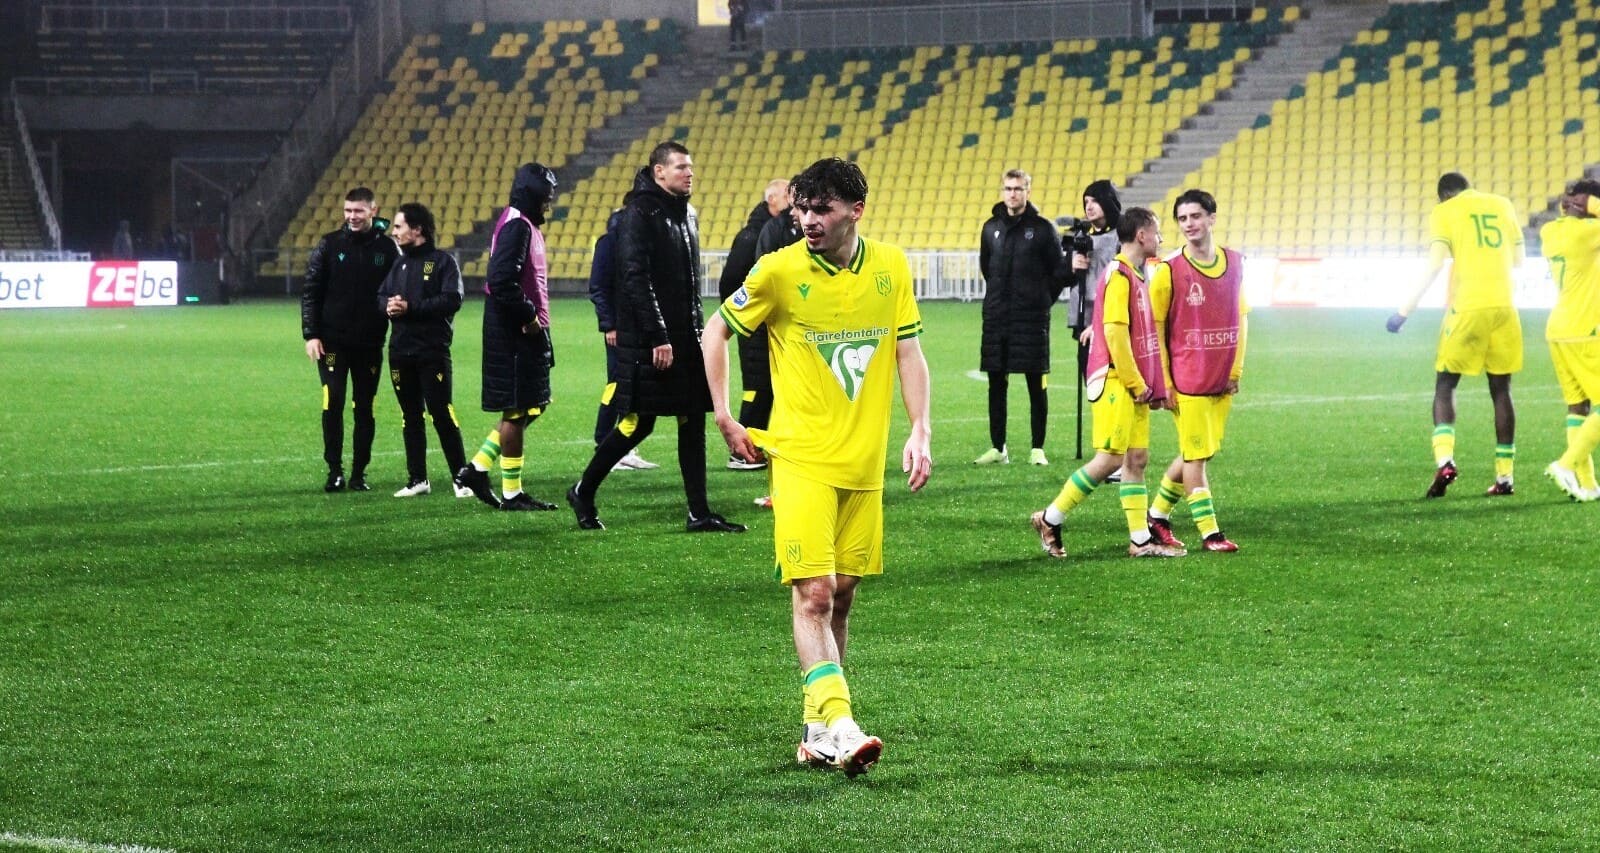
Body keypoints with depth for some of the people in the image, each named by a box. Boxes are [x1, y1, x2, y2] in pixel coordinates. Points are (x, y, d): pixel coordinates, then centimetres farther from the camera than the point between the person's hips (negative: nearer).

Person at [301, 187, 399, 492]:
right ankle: (335, 471, 3)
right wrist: (311, 334, -5)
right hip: (332, 341, -1)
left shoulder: (387, 248, 3)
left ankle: (359, 473, 12)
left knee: (364, 409, 5)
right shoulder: (329, 244, 2)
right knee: (332, 404, -6)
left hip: (370, 343, 1)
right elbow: (311, 292, 2)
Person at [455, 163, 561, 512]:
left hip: (524, 334, 10)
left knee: (532, 406, 15)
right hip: (514, 336, -10)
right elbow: (502, 283, -27)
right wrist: (528, 316, -18)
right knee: (517, 411, -2)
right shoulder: (516, 227, -16)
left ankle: (477, 469, 16)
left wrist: (533, 317, 11)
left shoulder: (523, 225, 15)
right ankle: (511, 493, 6)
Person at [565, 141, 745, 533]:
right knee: (639, 422, -3)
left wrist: (697, 331, 15)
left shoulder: (686, 213, 15)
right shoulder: (640, 213, -12)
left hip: (686, 338, 8)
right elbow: (636, 279, -18)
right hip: (648, 340, -8)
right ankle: (583, 492, 14)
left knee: (693, 421, 4)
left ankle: (700, 513, 6)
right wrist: (658, 337, -22)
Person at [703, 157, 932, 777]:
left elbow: (908, 352, 9)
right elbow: (716, 331, 5)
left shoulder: (891, 267, 3)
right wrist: (724, 419, 1)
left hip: (865, 461, 4)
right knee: (813, 593, -14)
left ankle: (815, 726, 18)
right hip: (801, 457, -4)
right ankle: (837, 725, -21)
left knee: (842, 595, 9)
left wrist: (920, 432, -1)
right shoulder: (780, 271, -6)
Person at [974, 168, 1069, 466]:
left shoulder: (1042, 228, -3)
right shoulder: (991, 228, 8)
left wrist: (1042, 300, 2)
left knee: (1036, 386, -1)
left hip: (1032, 319, -4)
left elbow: (1059, 270, 1)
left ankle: (1038, 449, 4)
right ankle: (997, 449, 12)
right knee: (996, 385, 6)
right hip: (996, 318, 4)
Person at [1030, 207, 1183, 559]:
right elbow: (1114, 332, -20)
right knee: (1110, 458, -8)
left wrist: (1150, 384, 14)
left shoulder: (1137, 276, 16)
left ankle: (1141, 539, 9)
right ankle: (1050, 519, 1)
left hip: (1135, 386, 10)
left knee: (1137, 458, 8)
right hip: (1115, 382, -10)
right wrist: (1137, 383, -16)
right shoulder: (1119, 276, -14)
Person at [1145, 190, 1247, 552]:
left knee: (1197, 453, 12)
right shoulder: (1168, 270, -9)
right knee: (1195, 456, -2)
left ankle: (1157, 515, 28)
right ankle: (1210, 533, 5)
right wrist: (1163, 382, -7)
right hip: (1187, 382, -5)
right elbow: (1154, 328, -5)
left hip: (1223, 382, 5)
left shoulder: (1235, 263, 5)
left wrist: (1236, 370, 8)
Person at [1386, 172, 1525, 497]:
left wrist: (1404, 312, -4)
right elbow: (1518, 259, 21)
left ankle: (1444, 459, -16)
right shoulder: (1503, 206, 15)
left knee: (1445, 385, 5)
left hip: (1467, 308, -3)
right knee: (1501, 389, 11)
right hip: (1504, 306, 3)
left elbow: (1434, 265, -7)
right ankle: (1504, 476, 11)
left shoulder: (1444, 212, 3)